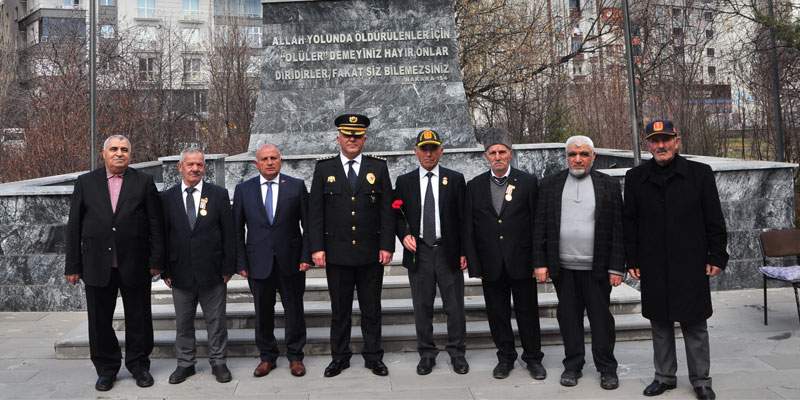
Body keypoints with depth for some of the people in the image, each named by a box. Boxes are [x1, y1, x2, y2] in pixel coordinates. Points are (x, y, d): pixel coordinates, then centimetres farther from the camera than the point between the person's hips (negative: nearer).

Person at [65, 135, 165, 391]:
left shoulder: (144, 182, 3)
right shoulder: (85, 182, 7)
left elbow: (156, 223, 0)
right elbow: (74, 226, 6)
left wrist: (157, 260, -5)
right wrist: (73, 265, 1)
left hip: (135, 264, -1)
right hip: (97, 264, 2)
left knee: (138, 320, 8)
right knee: (100, 321, 10)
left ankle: (139, 366, 25)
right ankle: (106, 369, 26)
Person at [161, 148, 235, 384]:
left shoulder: (219, 194, 0)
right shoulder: (168, 198, 3)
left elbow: (228, 233, 0)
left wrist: (228, 267, -4)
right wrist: (165, 270, 0)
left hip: (212, 272, -1)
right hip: (181, 273, 1)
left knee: (216, 321, 9)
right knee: (183, 322, 13)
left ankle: (218, 362, 23)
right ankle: (185, 364, 28)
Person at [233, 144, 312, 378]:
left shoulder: (297, 186, 1)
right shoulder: (243, 190, 4)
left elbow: (308, 224, 1)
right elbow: (238, 229, 5)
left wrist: (306, 256, -6)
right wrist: (241, 262, -1)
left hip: (290, 261, -1)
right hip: (258, 262, 1)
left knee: (294, 310, 8)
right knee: (263, 312, 10)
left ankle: (295, 357, 23)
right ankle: (267, 357, 27)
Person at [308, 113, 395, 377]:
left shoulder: (378, 167, 5)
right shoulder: (324, 168, 4)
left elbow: (387, 210, 3)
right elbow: (315, 212, 2)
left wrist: (387, 246, -4)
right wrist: (317, 247, -4)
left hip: (371, 254, 0)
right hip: (337, 254, 0)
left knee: (372, 308, 9)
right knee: (339, 309, 10)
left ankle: (373, 357, 23)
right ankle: (340, 357, 24)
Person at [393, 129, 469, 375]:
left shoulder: (455, 179, 3)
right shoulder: (404, 182, 6)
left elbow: (463, 217, 2)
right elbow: (397, 215, 10)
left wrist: (465, 251, -3)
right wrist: (404, 235, -9)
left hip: (449, 252, -1)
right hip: (419, 252, 1)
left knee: (455, 307, 5)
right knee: (422, 307, 9)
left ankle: (457, 353, 21)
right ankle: (427, 353, 23)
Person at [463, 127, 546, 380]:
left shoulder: (528, 182, 0)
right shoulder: (475, 186, 4)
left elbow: (537, 223, 0)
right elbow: (468, 229, 3)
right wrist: (474, 265, -1)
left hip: (521, 262, -1)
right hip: (491, 264, 2)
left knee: (528, 312, 9)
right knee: (497, 313, 11)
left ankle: (533, 357, 26)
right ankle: (505, 357, 29)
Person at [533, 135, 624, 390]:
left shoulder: (609, 185, 2)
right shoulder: (550, 185, 6)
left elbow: (618, 229, 0)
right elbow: (540, 227, 4)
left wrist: (617, 268, -5)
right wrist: (540, 263, -1)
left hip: (597, 268, -1)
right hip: (563, 267, 2)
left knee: (601, 318, 6)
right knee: (568, 317, 10)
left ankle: (607, 369, 21)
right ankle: (573, 366, 23)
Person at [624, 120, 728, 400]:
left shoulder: (700, 173, 1)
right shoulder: (635, 178, 5)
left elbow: (714, 220, 2)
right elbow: (630, 223, 7)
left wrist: (717, 256, -2)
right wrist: (632, 260, 3)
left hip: (691, 265, -2)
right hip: (653, 268, 2)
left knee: (695, 325, 6)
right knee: (660, 324, 11)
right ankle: (664, 377, 25)